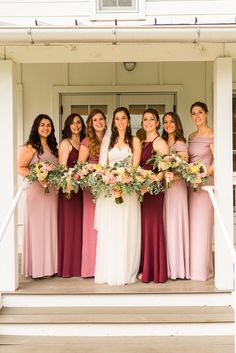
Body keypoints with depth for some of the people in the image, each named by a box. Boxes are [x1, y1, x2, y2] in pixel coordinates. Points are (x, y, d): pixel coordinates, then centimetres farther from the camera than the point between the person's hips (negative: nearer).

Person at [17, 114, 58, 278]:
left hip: (52, 191, 7)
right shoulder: (30, 146, -5)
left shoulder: (52, 147, 16)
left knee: (50, 228, 9)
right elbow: (20, 168, -10)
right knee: (37, 227, -2)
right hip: (36, 191, -7)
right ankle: (37, 267, 6)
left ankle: (50, 265, 17)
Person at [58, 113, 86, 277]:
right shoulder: (66, 143, -2)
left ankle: (80, 263, 17)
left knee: (81, 225, 8)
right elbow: (62, 168, -7)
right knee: (70, 225, -2)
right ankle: (68, 266, 6)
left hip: (83, 188, 6)